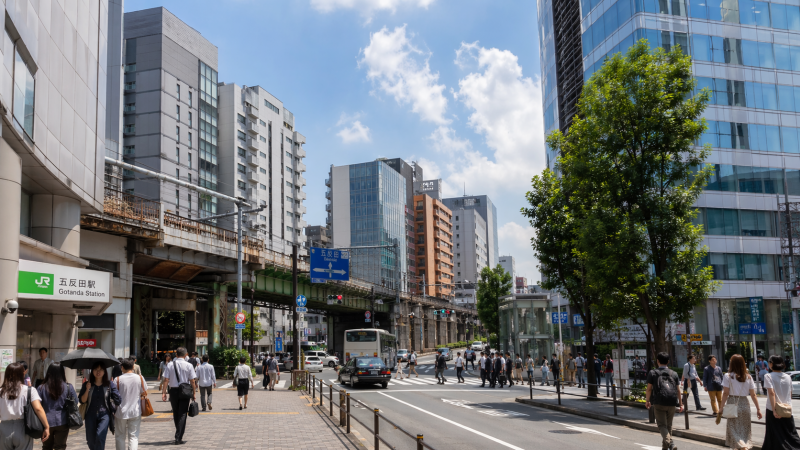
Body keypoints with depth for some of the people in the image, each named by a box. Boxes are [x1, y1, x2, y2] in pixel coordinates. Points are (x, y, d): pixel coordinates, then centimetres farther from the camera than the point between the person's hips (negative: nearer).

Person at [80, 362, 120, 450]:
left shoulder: (109, 385, 0)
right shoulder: (87, 385, 4)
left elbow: (117, 399, 0)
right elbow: (82, 401, 0)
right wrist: (87, 390, -11)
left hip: (104, 415, -2)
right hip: (91, 415, 2)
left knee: (100, 435, -21)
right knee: (90, 440, 7)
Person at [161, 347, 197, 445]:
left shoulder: (170, 365, 0)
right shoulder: (188, 365, -4)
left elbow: (166, 380, -4)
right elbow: (192, 381, -4)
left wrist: (164, 392, -1)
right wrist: (193, 393, 3)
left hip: (173, 390, 2)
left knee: (175, 413, 16)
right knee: (182, 414, 0)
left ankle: (179, 435, 27)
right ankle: (178, 438, -6)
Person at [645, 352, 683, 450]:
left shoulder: (653, 373, 4)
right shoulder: (674, 374, 12)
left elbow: (649, 388, 2)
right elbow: (677, 390, 12)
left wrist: (647, 401, 13)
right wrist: (680, 404, 19)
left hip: (659, 402, -3)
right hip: (672, 403, 3)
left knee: (662, 424, -2)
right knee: (668, 424, 16)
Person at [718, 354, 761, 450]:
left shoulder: (728, 376, -6)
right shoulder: (748, 377, 3)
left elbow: (725, 393, -9)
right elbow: (753, 394, 2)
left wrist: (721, 408, -6)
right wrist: (758, 408, 8)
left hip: (733, 404, -3)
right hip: (744, 403, 3)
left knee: (734, 428, 5)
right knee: (745, 429, 15)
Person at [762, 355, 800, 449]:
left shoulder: (768, 376, -9)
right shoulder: (788, 377, 6)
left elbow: (772, 393, -18)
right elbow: (790, 394, 10)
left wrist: (774, 410, -21)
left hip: (774, 410, -4)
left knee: (776, 436, 4)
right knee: (791, 433, 10)